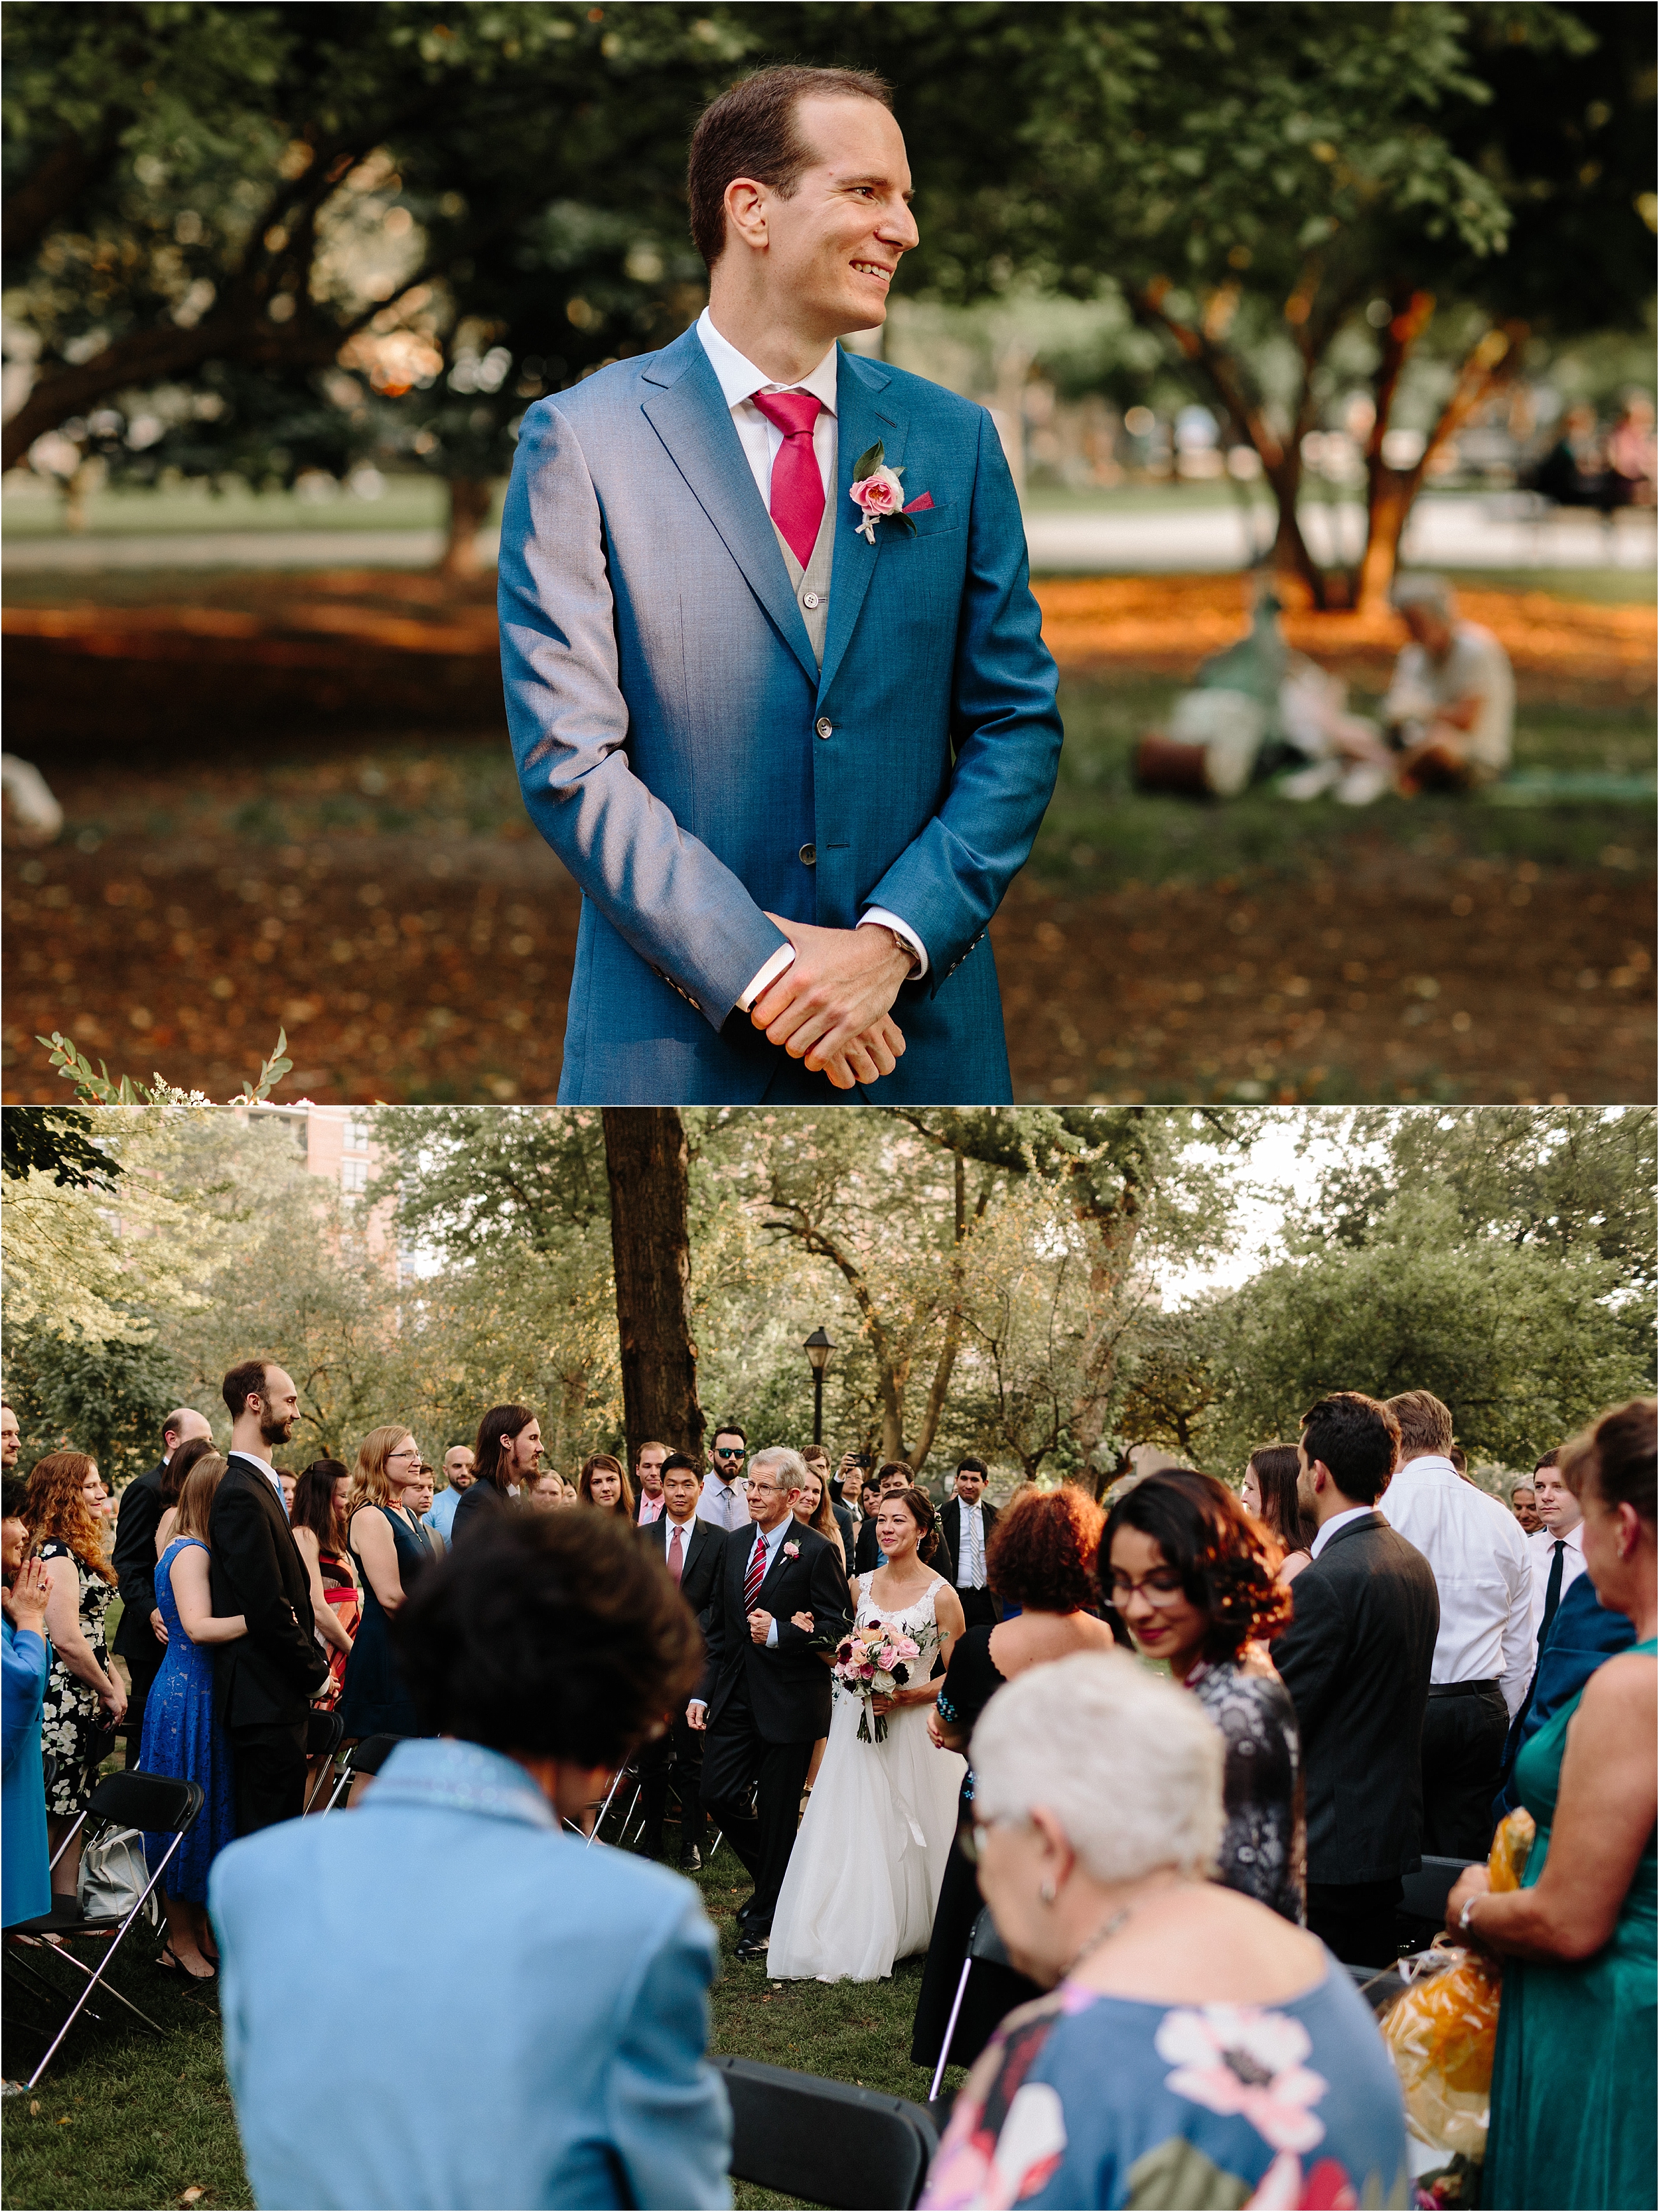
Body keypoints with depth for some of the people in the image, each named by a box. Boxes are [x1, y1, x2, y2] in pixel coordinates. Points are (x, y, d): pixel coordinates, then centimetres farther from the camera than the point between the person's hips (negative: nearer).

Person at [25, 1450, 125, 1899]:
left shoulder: (78, 1550, 16)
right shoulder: (56, 1553, -16)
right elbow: (65, 1639, -22)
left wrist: (115, 1681, 10)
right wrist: (109, 1692, -11)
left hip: (83, 1707, 10)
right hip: (61, 1705, -10)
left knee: (72, 1812, 11)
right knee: (49, 1815, -6)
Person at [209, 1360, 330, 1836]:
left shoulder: (256, 1484, 15)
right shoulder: (243, 1494, -18)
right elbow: (268, 1609, -20)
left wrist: (313, 1663, 10)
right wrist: (316, 1671, -9)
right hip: (270, 1701, -10)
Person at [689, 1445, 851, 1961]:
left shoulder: (816, 1552, -9)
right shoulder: (735, 1545, 9)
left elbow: (836, 1628, -11)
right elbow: (716, 1626, 14)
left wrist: (779, 1632, -24)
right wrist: (701, 1692, 8)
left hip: (788, 1701, -6)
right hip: (734, 1697, 6)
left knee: (778, 1813, 4)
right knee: (719, 1794, 2)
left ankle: (765, 1918, 17)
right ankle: (772, 1880, 28)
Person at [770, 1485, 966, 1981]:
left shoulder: (940, 1595, -8)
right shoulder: (861, 1587, 6)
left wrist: (907, 1696, -18)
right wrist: (816, 1638, 0)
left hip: (913, 1728, -4)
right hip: (858, 1727, 4)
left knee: (910, 1835, 4)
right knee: (853, 1832, 2)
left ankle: (913, 1933, 22)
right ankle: (858, 1939, 9)